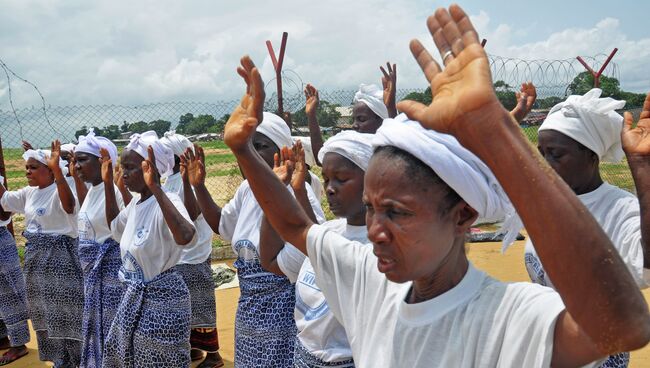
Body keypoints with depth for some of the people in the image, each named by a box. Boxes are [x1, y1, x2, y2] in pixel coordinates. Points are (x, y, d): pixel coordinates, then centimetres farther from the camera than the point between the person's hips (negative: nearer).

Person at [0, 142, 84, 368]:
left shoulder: (59, 192, -19)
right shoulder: (29, 193, 8)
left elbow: (69, 206, -40)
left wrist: (58, 170, -50)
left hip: (59, 258, -9)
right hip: (36, 258, 9)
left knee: (64, 311, 2)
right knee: (44, 311, 20)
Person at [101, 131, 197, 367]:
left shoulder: (166, 201, -22)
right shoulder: (135, 203, 4)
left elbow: (186, 238, -43)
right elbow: (115, 227, 25)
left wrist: (155, 188, -42)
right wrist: (108, 183, 15)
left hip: (161, 297, -9)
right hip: (134, 295, 9)